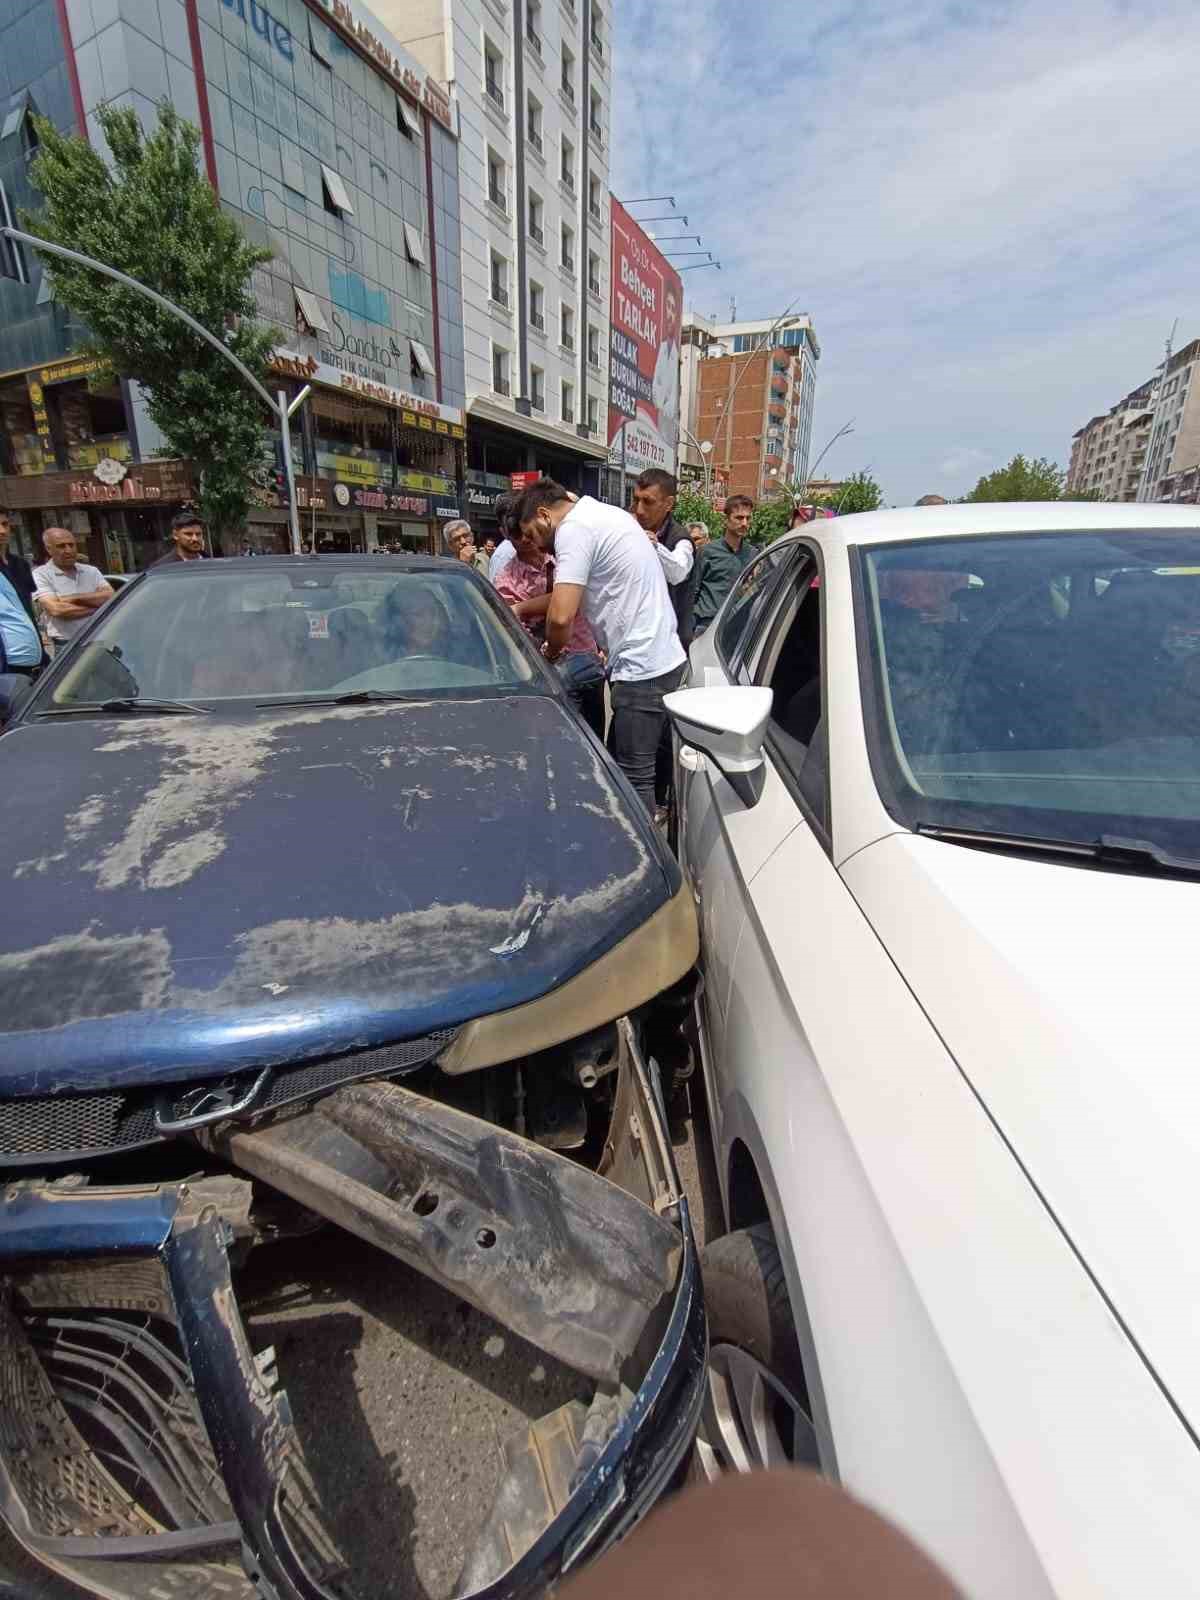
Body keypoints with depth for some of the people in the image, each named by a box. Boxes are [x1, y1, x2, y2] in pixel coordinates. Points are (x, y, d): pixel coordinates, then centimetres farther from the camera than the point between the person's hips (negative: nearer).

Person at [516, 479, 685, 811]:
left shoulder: (574, 528, -12)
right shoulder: (605, 515, 19)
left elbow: (561, 616, -22)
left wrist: (551, 653, -1)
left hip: (642, 668, -10)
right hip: (658, 658, 10)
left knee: (633, 776, -4)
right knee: (619, 765, 17)